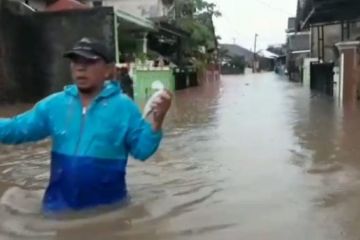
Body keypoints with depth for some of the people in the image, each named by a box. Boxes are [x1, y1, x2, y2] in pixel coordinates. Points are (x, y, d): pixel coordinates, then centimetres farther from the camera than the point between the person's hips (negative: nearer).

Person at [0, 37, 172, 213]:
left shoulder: (124, 106, -12)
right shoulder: (54, 104, -2)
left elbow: (142, 149, -12)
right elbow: (17, 129, 3)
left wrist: (156, 122, -29)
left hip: (107, 206, -3)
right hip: (60, 204, 4)